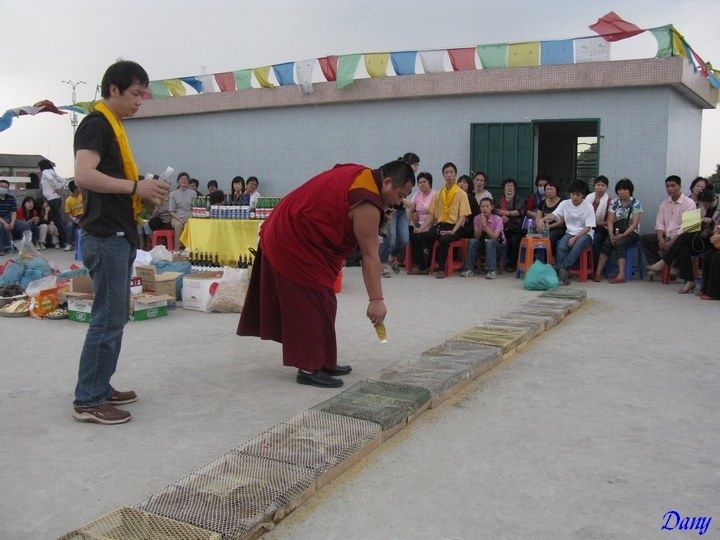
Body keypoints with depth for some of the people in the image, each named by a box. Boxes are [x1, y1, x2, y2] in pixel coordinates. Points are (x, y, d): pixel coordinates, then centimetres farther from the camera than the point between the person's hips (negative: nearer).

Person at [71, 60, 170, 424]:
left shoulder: (112, 126, 19)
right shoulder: (95, 124, -10)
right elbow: (84, 175, -24)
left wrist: (143, 191, 7)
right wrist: (135, 185, -20)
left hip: (119, 236, 10)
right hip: (105, 237, -10)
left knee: (114, 317, 14)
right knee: (108, 319, -7)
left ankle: (101, 389, 24)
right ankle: (87, 401, 1)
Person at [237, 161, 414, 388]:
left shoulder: (358, 173, 8)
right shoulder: (367, 204, -21)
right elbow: (370, 255, -22)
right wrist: (376, 300, -20)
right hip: (296, 247, -10)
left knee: (310, 302, 13)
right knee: (314, 304, -5)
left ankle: (322, 363, 21)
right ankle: (309, 368, 1)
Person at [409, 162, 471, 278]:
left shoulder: (461, 194, 1)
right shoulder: (438, 194, 15)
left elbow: (463, 216, -7)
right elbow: (432, 215, 17)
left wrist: (453, 231, -21)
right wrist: (422, 228, 2)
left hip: (453, 228, -5)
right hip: (439, 225, 5)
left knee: (444, 239, -38)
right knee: (417, 236, -16)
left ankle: (441, 269, -24)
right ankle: (422, 267, -5)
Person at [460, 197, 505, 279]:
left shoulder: (497, 219, -18)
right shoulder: (477, 218, -8)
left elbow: (494, 237, -29)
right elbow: (477, 237, -13)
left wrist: (485, 225, -35)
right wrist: (481, 224, -28)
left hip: (498, 242, -4)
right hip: (483, 241, 4)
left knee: (489, 241, -35)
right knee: (472, 241, -24)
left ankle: (491, 270, -33)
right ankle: (469, 269, -17)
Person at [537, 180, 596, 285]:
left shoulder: (588, 207, -7)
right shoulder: (565, 204, 1)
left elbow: (588, 227, -10)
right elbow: (554, 215, -11)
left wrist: (575, 238, -23)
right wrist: (542, 219, -33)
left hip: (585, 233, -3)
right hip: (570, 232, 3)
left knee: (578, 245, -37)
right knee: (561, 246, -30)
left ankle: (562, 268, -41)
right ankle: (563, 273, -32)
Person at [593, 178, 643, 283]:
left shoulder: (636, 203, -3)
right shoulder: (614, 203, 8)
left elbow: (635, 223, -11)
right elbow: (610, 221, 1)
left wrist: (621, 235, -21)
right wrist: (611, 234, -17)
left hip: (632, 233, -3)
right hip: (616, 232, 3)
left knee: (619, 243, -33)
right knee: (607, 243, -28)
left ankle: (621, 275, -42)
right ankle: (598, 272, -35)